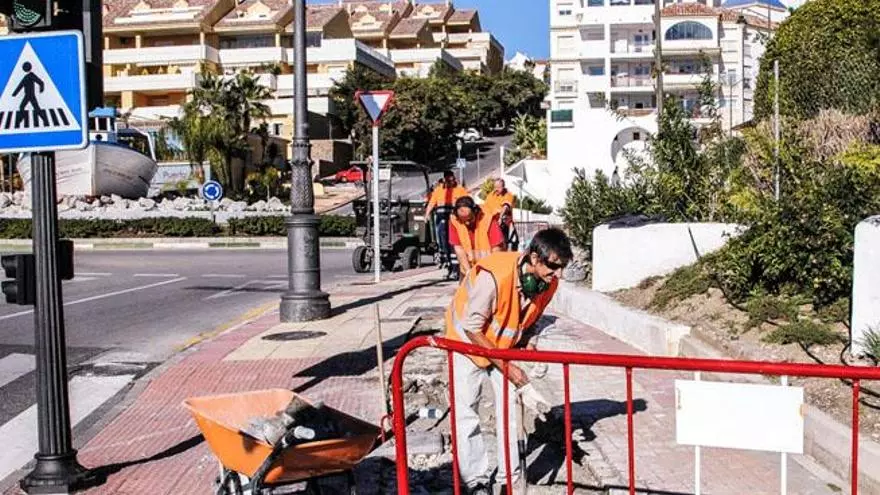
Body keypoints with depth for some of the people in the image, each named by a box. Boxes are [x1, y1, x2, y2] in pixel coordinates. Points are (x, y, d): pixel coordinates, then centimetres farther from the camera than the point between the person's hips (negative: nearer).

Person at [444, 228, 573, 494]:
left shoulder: (549, 282, -17)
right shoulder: (493, 276, -38)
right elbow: (473, 328, -28)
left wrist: (528, 345, -15)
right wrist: (509, 368, -25)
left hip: (506, 344, 5)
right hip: (469, 339, -5)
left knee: (511, 407, -1)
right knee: (465, 411, -7)